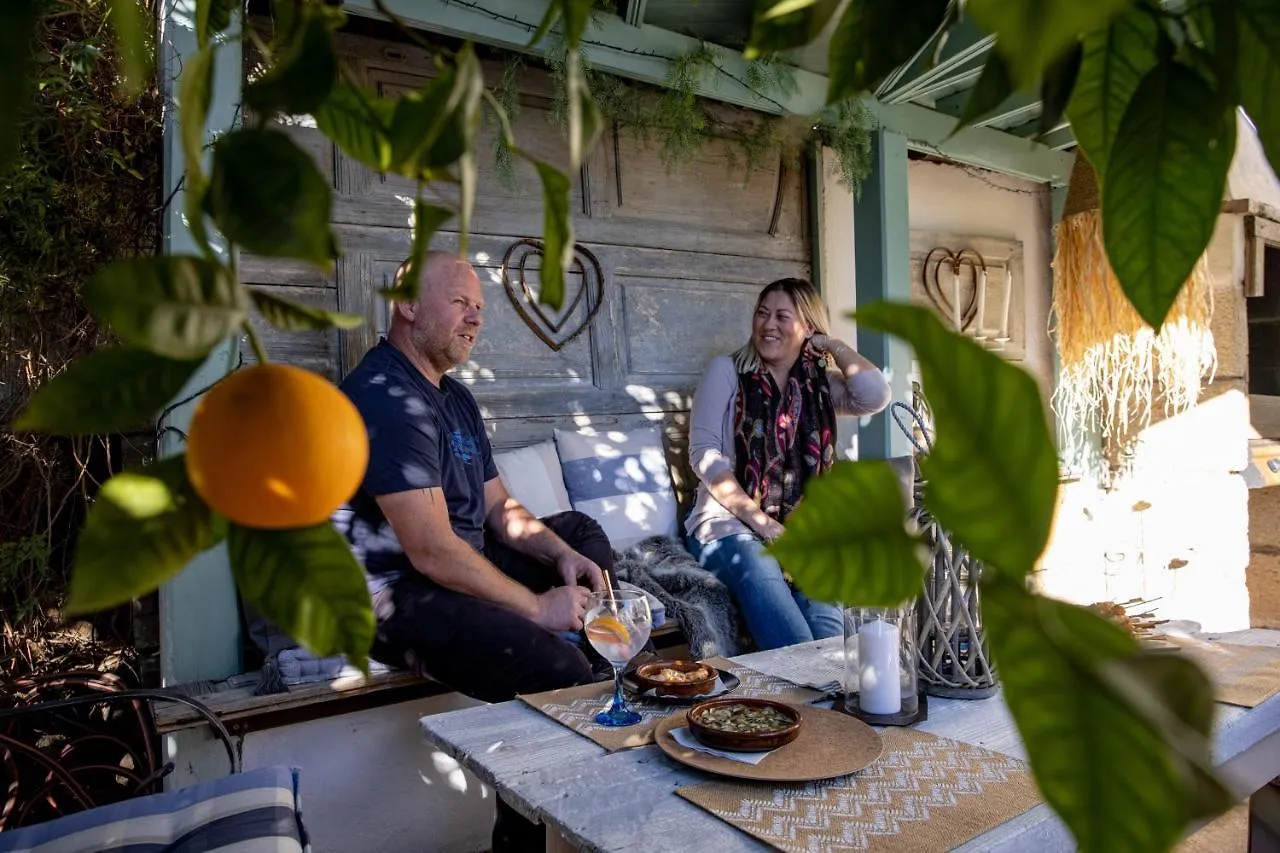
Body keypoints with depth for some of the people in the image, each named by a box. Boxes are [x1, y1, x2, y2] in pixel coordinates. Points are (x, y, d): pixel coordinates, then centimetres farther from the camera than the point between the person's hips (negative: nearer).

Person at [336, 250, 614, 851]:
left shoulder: (454, 397, 14)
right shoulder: (386, 397, -18)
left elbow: (498, 506, 15)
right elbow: (432, 551, -25)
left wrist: (562, 555, -3)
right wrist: (536, 607, -18)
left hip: (462, 566, 11)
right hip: (397, 593, -11)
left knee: (583, 535, 19)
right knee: (561, 675, -29)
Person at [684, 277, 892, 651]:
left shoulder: (820, 382, 14)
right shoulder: (727, 370, 6)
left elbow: (876, 396, -8)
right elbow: (704, 453, -4)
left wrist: (832, 344, 6)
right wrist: (758, 519, -13)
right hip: (730, 524, -3)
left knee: (832, 638, -27)